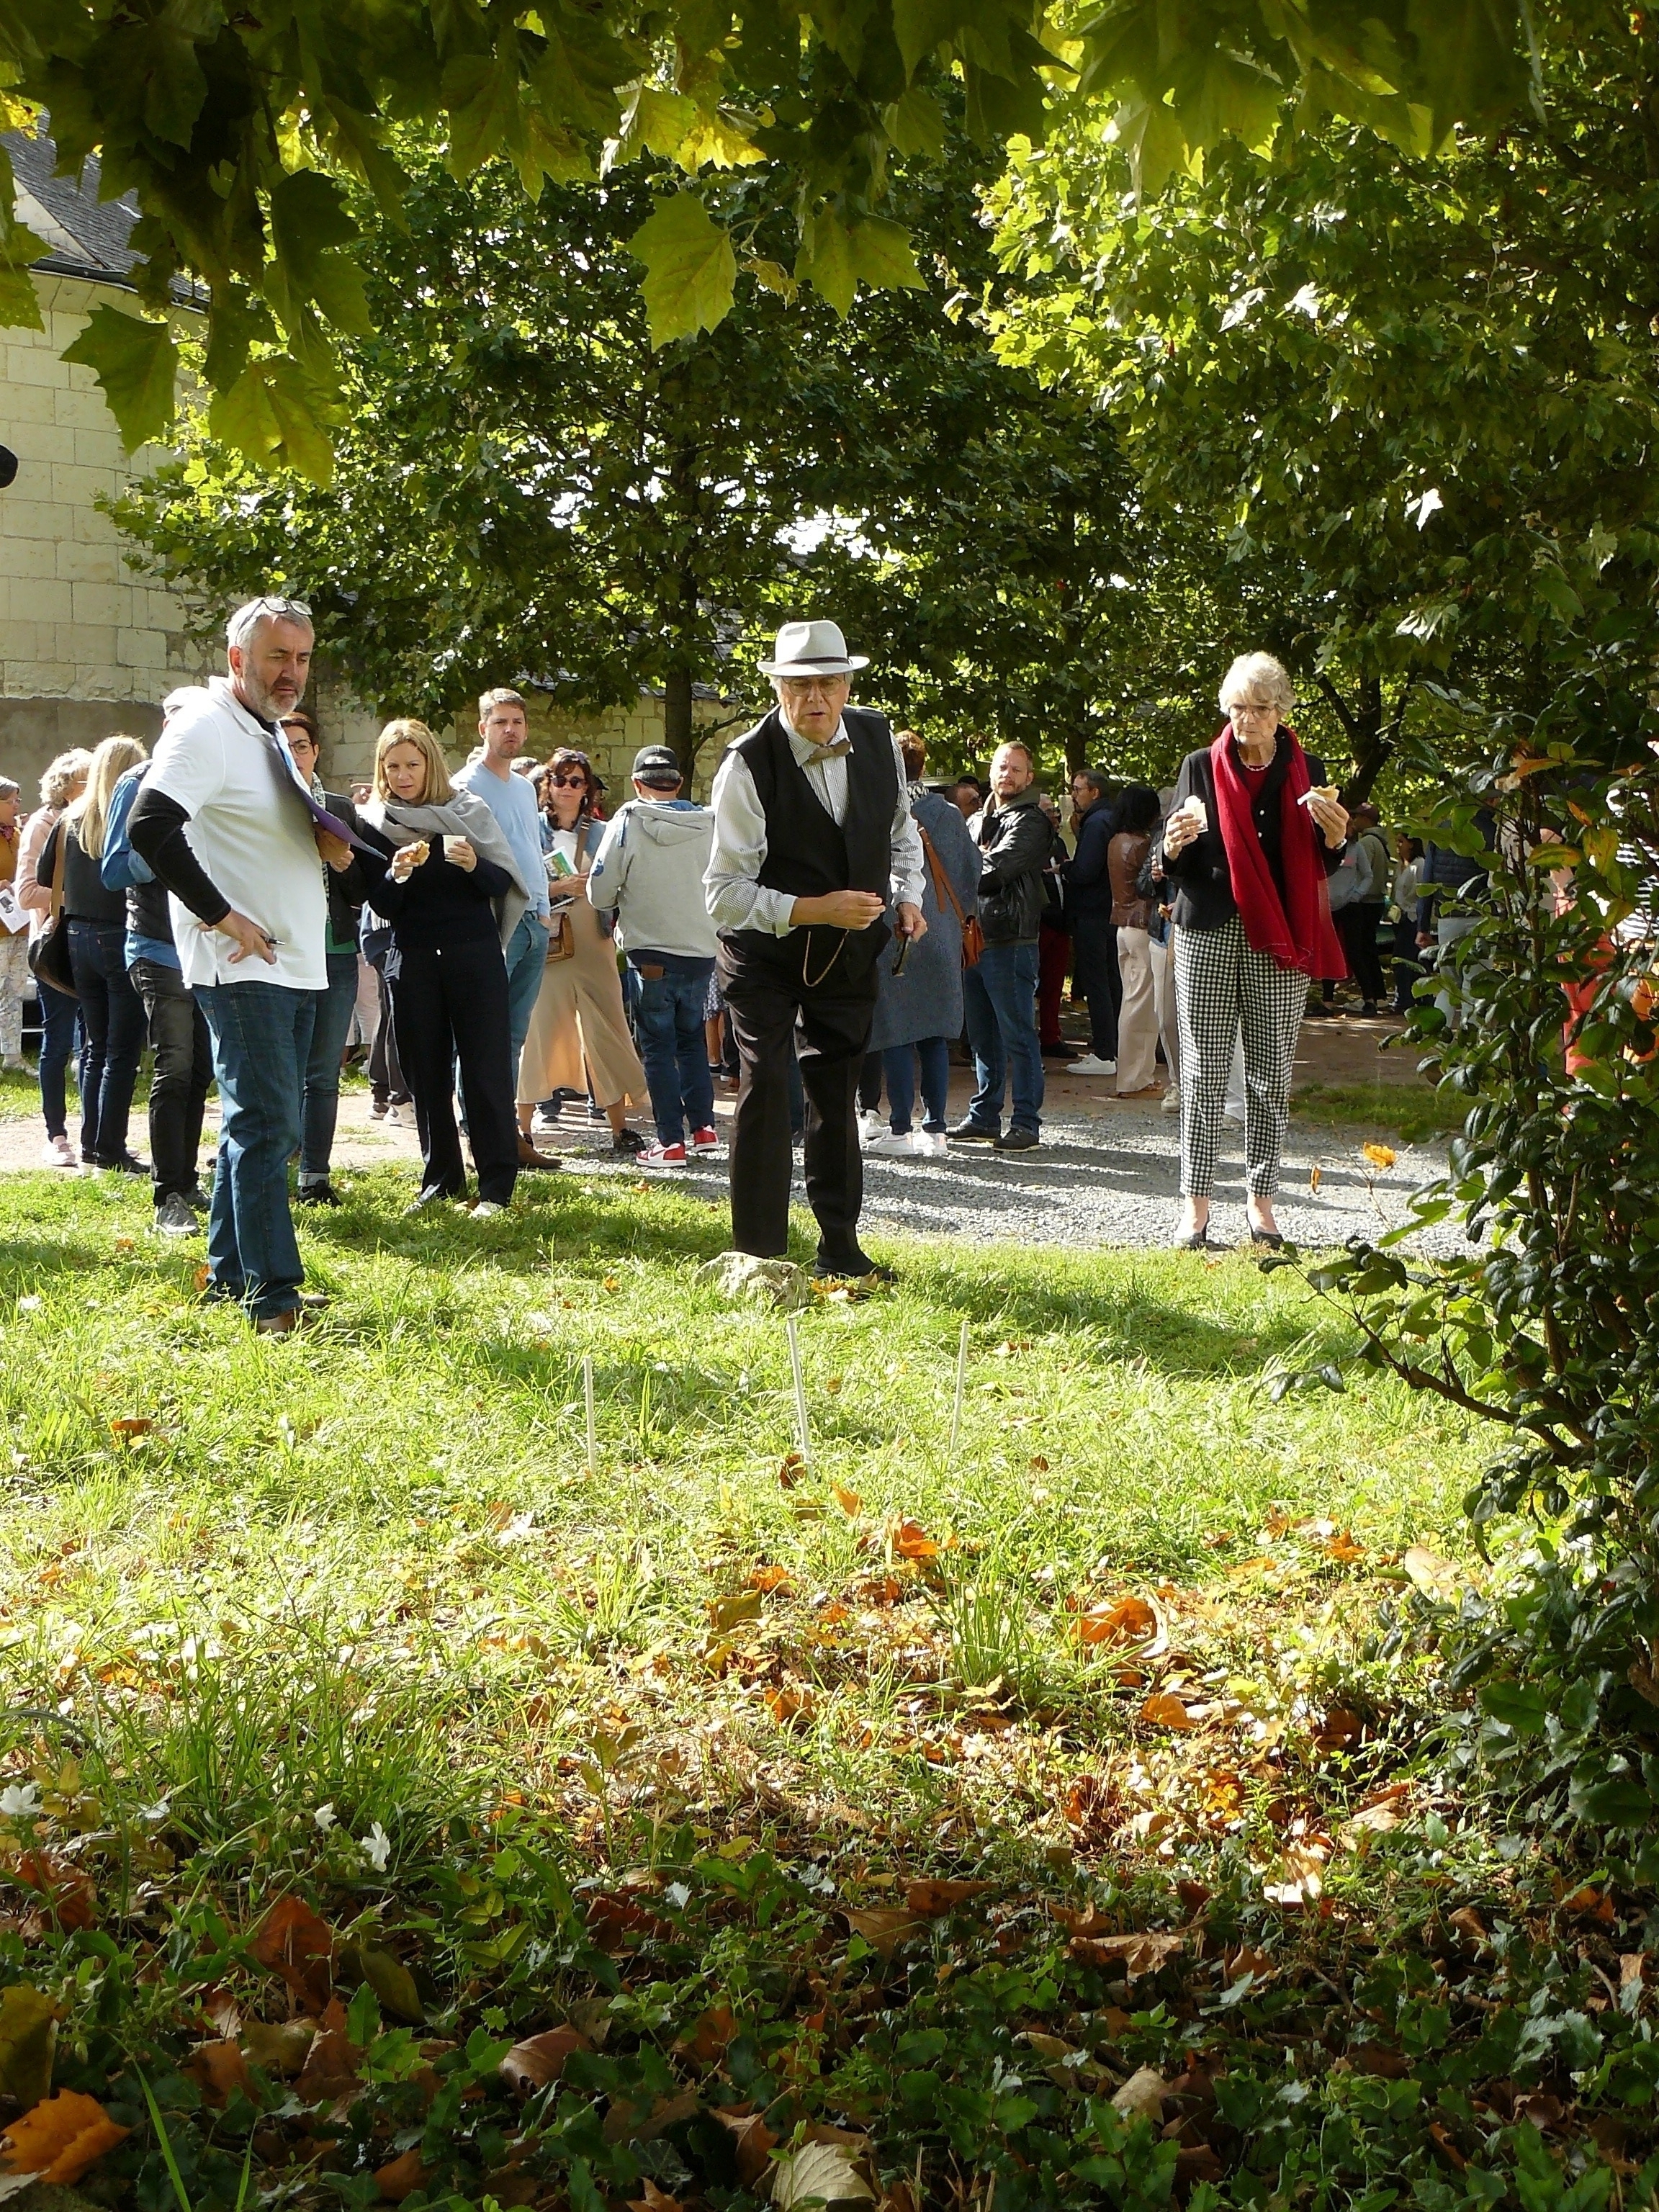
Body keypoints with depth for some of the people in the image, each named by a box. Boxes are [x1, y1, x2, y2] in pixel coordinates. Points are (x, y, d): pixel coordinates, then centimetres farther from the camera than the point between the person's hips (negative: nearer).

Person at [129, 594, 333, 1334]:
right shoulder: (207, 726, -12)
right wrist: (221, 917, -22)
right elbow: (149, 826, -25)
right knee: (266, 1126, -11)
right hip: (242, 965, -10)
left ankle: (230, 1271, 23)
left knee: (264, 1126, 14)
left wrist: (326, 835, 9)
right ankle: (273, 1295, -9)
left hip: (296, 965, 10)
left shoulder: (274, 734, 17)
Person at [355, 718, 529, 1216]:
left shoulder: (469, 811, 2)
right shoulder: (374, 822, 5)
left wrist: (474, 864, -21)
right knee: (426, 1071, 5)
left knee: (485, 1066, -5)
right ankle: (441, 1178, 15)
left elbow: (503, 884, -1)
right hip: (412, 959, 2)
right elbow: (381, 905, 0)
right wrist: (397, 873, -20)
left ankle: (496, 1185, -4)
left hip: (475, 954, -2)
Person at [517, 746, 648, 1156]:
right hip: (546, 946, -2)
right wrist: (559, 887, -16)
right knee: (538, 1033, -3)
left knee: (607, 1032, 2)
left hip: (593, 946, 3)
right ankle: (522, 1127, 7)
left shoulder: (599, 834, 12)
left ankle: (619, 1128, 7)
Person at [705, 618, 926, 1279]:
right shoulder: (748, 765, -22)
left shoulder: (878, 739, -5)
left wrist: (906, 897, -2)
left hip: (850, 951, 5)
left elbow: (901, 831, 14)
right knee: (765, 1093, -10)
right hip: (765, 954, -5)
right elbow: (724, 892, -23)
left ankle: (839, 1247, 24)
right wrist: (813, 910, -31)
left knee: (838, 1094, 12)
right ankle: (760, 1257, -1)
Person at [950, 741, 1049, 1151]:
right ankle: (984, 1117, 21)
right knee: (982, 1036, 13)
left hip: (1010, 942, -8)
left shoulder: (1030, 822, -4)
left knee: (1017, 1034, -6)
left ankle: (1026, 1122, -3)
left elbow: (997, 869, -16)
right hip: (973, 938, 8)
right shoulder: (978, 820, 21)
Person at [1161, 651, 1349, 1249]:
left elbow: (1321, 867, 11)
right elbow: (1175, 864, 7)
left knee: (1272, 1076, 2)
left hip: (1280, 940, 1)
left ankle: (1261, 1201, 9)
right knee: (1204, 1072, -3)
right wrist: (1175, 847, -15)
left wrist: (1335, 837, -10)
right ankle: (1195, 1205, 0)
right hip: (1209, 933, -1)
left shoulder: (1306, 772, 9)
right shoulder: (1202, 767, 6)